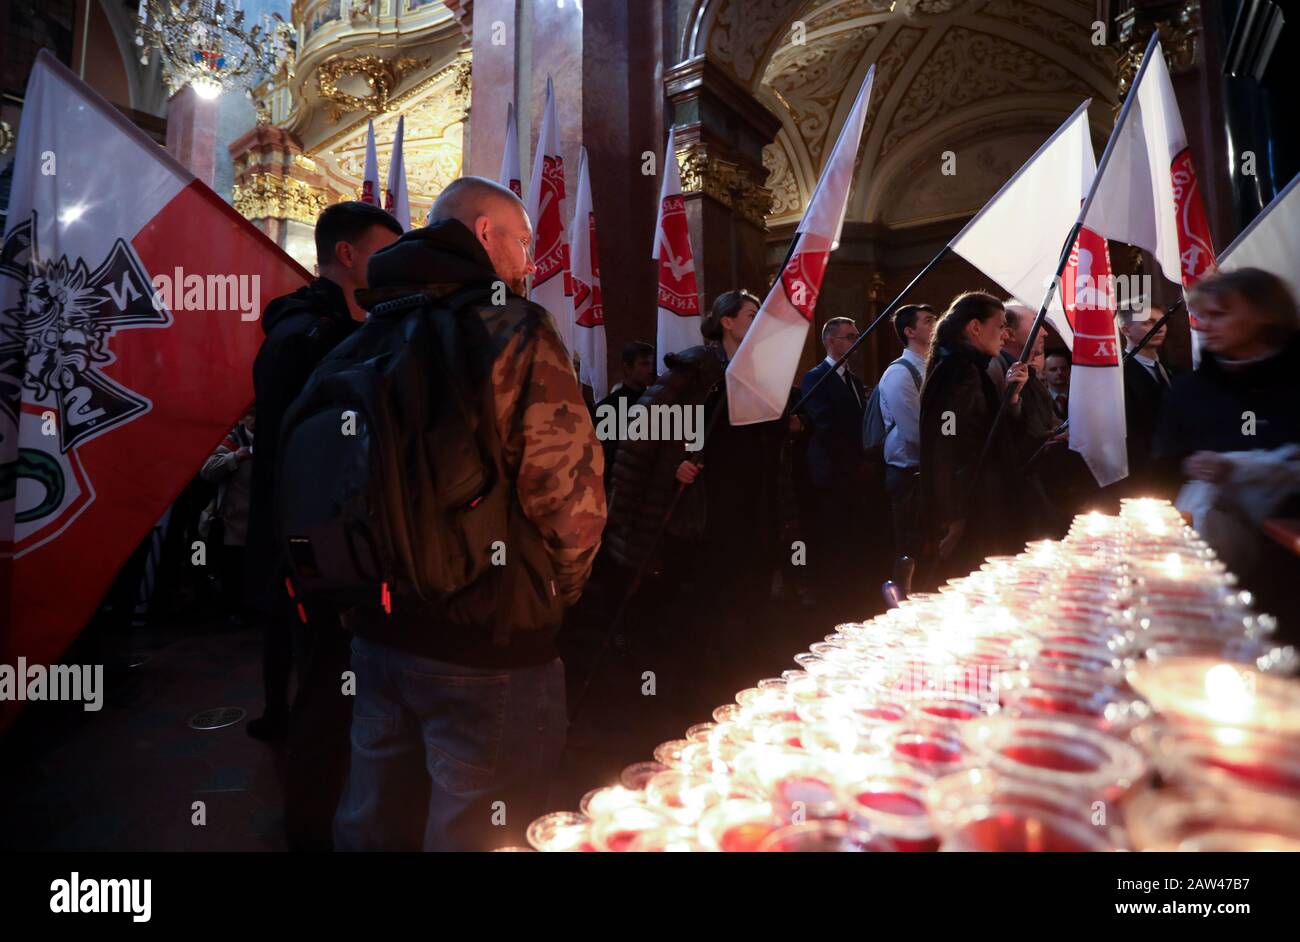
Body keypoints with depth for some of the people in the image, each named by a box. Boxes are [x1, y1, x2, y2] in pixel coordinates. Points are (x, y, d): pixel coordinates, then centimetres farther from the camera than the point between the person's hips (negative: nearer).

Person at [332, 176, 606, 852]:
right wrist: (557, 591, 0)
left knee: (373, 823, 23)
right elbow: (569, 492, -19)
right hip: (486, 642, -7)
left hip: (377, 625, 7)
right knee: (473, 829, 9)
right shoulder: (514, 328, -13)